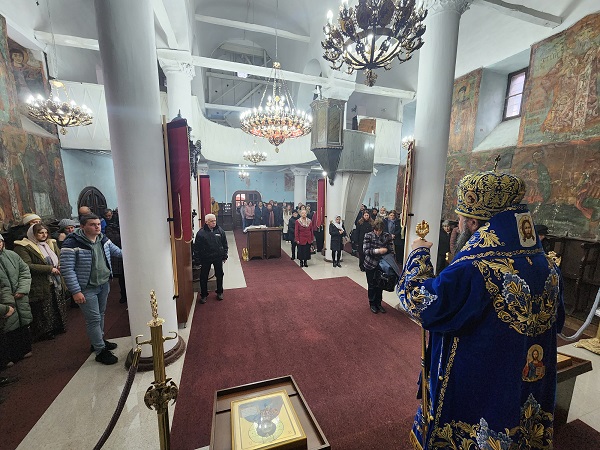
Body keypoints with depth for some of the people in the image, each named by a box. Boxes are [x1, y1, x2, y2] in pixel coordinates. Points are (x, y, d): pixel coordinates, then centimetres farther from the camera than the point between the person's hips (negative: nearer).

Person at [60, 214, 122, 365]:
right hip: (87, 289, -6)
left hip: (104, 284, 6)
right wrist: (76, 292, -19)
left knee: (100, 315, 19)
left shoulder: (103, 239, 1)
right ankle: (101, 351, 12)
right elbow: (67, 269, -18)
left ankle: (99, 340, 38)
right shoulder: (72, 243, -19)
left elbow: (115, 251, 18)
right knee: (93, 319, 0)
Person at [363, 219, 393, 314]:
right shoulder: (368, 235, -11)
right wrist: (377, 250, -29)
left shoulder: (387, 236, -5)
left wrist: (385, 250, -20)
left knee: (380, 285, 14)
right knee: (372, 285, 11)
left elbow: (391, 250, -1)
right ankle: (372, 304, 29)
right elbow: (365, 250, -18)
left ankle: (378, 303, 33)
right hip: (371, 265, -2)